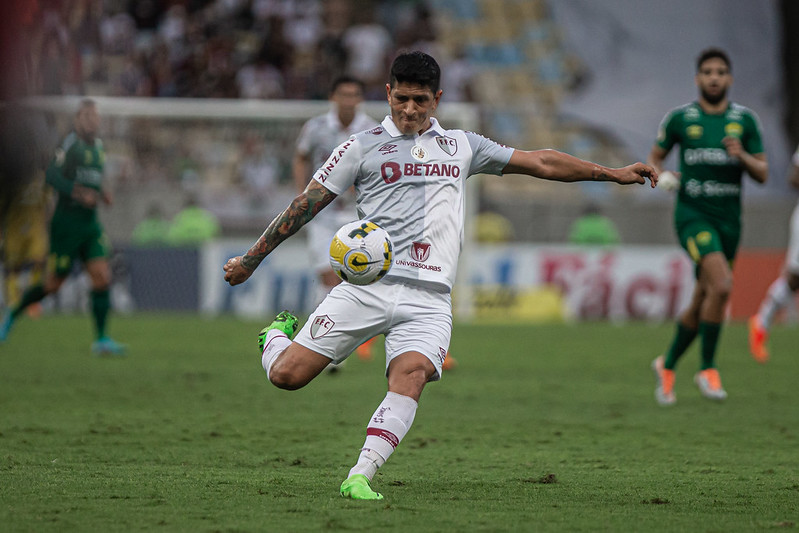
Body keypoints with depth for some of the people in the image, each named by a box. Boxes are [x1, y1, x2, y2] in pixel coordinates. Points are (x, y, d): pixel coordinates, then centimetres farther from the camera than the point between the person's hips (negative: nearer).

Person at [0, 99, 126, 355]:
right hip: (67, 222, -7)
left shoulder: (98, 146, 13)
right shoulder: (70, 144, -12)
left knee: (102, 277, -7)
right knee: (54, 283, 2)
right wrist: (78, 193, -32)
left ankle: (101, 339, -6)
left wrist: (101, 192, 9)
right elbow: (52, 175, -22)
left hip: (91, 224, 7)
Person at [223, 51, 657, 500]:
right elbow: (307, 204, 10)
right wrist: (251, 260, 9)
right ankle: (278, 335, 28)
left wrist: (613, 173, 19)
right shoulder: (365, 146, 9)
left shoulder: (461, 145, 18)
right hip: (368, 284, -1)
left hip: (429, 298, 2)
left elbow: (541, 162, 22)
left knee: (411, 374, -28)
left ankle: (360, 478, -30)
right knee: (288, 374, -9)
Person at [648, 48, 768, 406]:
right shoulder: (679, 118, 1)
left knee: (702, 302, 10)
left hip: (729, 219, 4)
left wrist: (741, 156, -14)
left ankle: (668, 365, 34)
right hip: (693, 215, -4)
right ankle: (707, 369, -12)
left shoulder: (745, 120, 5)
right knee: (721, 284, -25)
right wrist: (658, 175, -8)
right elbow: (655, 155, 14)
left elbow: (762, 174, 6)